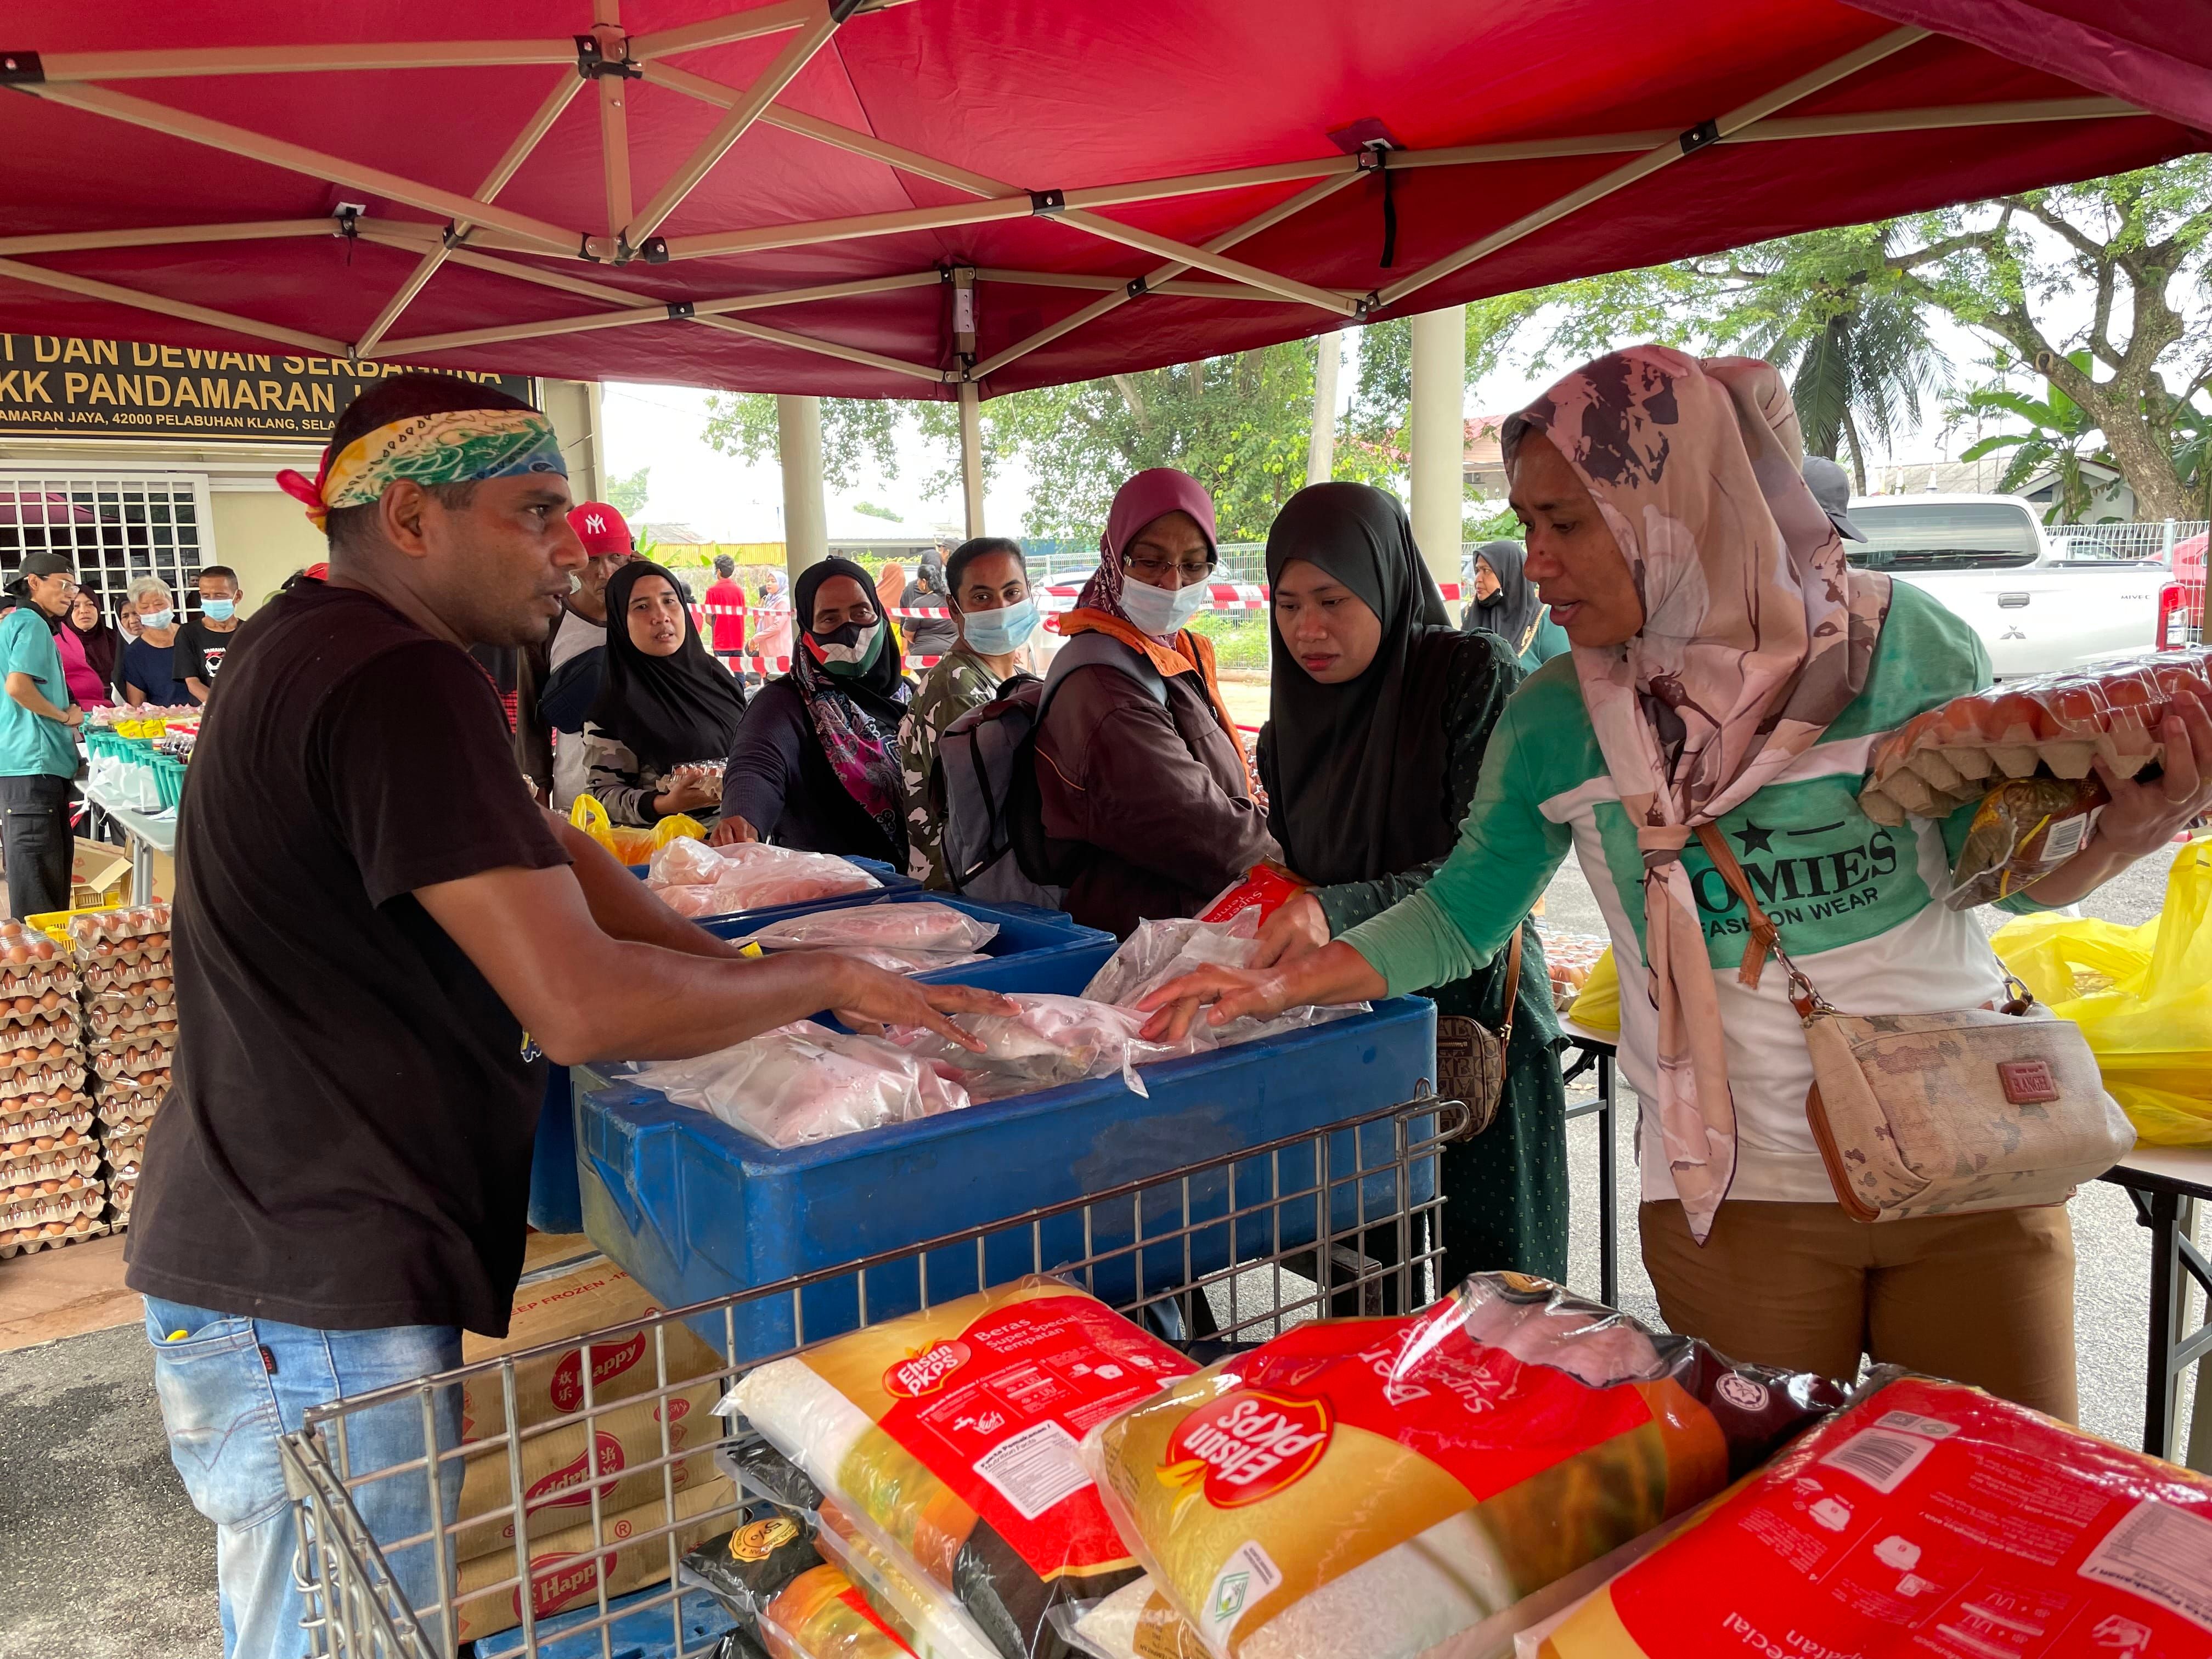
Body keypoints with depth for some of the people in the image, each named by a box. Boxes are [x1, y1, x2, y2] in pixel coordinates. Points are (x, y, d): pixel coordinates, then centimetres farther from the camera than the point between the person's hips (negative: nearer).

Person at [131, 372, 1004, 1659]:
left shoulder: (312, 645, 11)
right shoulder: (401, 681, -23)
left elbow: (538, 849, 13)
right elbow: (586, 1008, -29)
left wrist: (738, 969, 4)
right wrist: (824, 979, -14)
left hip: (265, 1259, 10)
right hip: (317, 1308, -10)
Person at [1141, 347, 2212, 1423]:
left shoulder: (1901, 641, -7)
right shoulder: (1556, 719, -4)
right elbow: (1462, 912, 5)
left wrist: (2123, 837, -18)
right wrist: (1275, 987, -1)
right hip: (1739, 1192, 0)